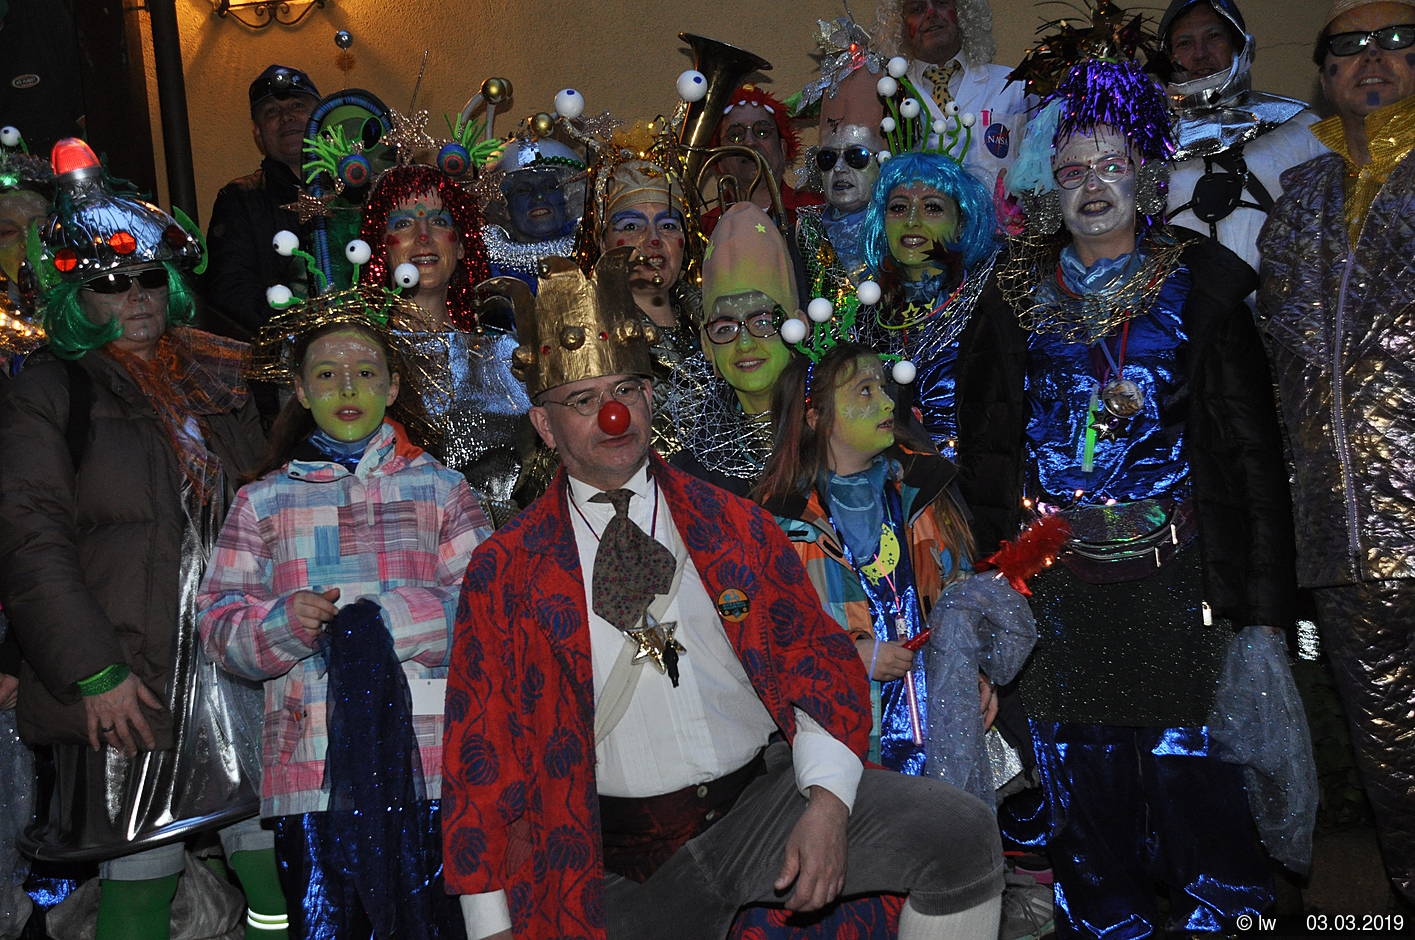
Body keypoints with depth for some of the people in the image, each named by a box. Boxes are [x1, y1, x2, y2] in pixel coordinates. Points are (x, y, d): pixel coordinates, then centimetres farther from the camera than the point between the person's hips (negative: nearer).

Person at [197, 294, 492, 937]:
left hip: (433, 765, 0)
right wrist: (283, 624, -13)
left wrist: (370, 621, -11)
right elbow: (217, 624, 8)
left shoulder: (440, 488, 12)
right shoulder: (263, 500, 15)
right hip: (311, 773, 1)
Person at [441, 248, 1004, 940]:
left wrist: (828, 800, -13)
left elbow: (818, 662, 5)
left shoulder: (735, 526, 8)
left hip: (765, 800, 1)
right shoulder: (503, 572, 4)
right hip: (623, 868, 0)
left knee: (960, 833, -18)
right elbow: (482, 753, 4)